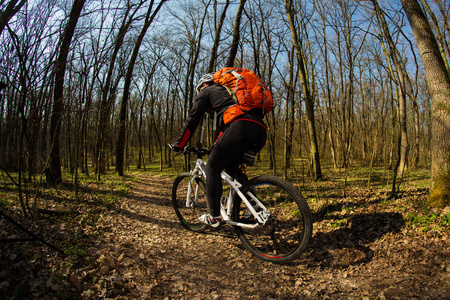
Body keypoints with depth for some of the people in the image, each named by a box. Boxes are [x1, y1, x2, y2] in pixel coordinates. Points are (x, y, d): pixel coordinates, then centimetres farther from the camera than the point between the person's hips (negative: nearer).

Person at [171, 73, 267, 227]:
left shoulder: (206, 92, 20)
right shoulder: (227, 92, 42)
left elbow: (192, 119, 13)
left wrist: (179, 144, 21)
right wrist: (216, 147, 51)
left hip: (240, 127, -8)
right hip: (260, 130, 8)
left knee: (212, 168, 3)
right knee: (232, 167, 25)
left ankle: (214, 217, 3)